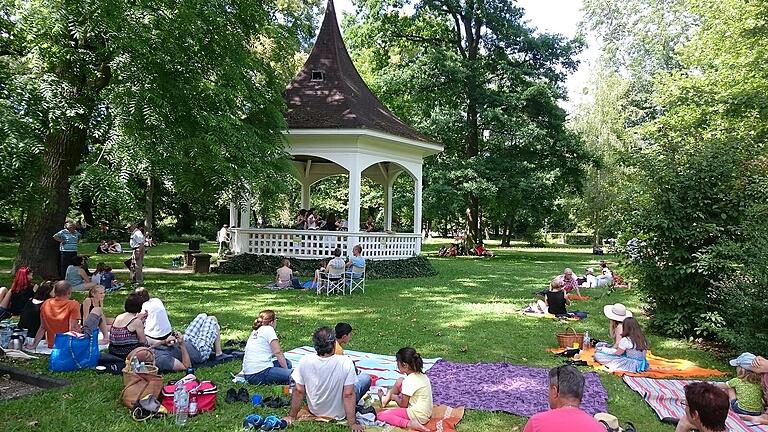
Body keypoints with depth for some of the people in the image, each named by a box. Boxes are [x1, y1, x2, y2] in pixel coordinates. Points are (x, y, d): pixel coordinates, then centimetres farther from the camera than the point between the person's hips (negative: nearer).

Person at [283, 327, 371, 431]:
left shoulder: (305, 361, -22)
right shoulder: (346, 363, -29)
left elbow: (298, 391, -13)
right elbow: (348, 395, -25)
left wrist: (291, 416, 0)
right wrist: (352, 424, -17)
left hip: (315, 411, 3)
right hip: (339, 414, -3)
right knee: (366, 378, 15)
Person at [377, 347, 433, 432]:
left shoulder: (408, 381, -23)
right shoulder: (421, 375, 3)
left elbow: (403, 404, -13)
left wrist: (394, 397, 6)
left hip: (418, 416, -10)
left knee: (380, 415, -11)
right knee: (400, 381, 14)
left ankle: (409, 424, -21)